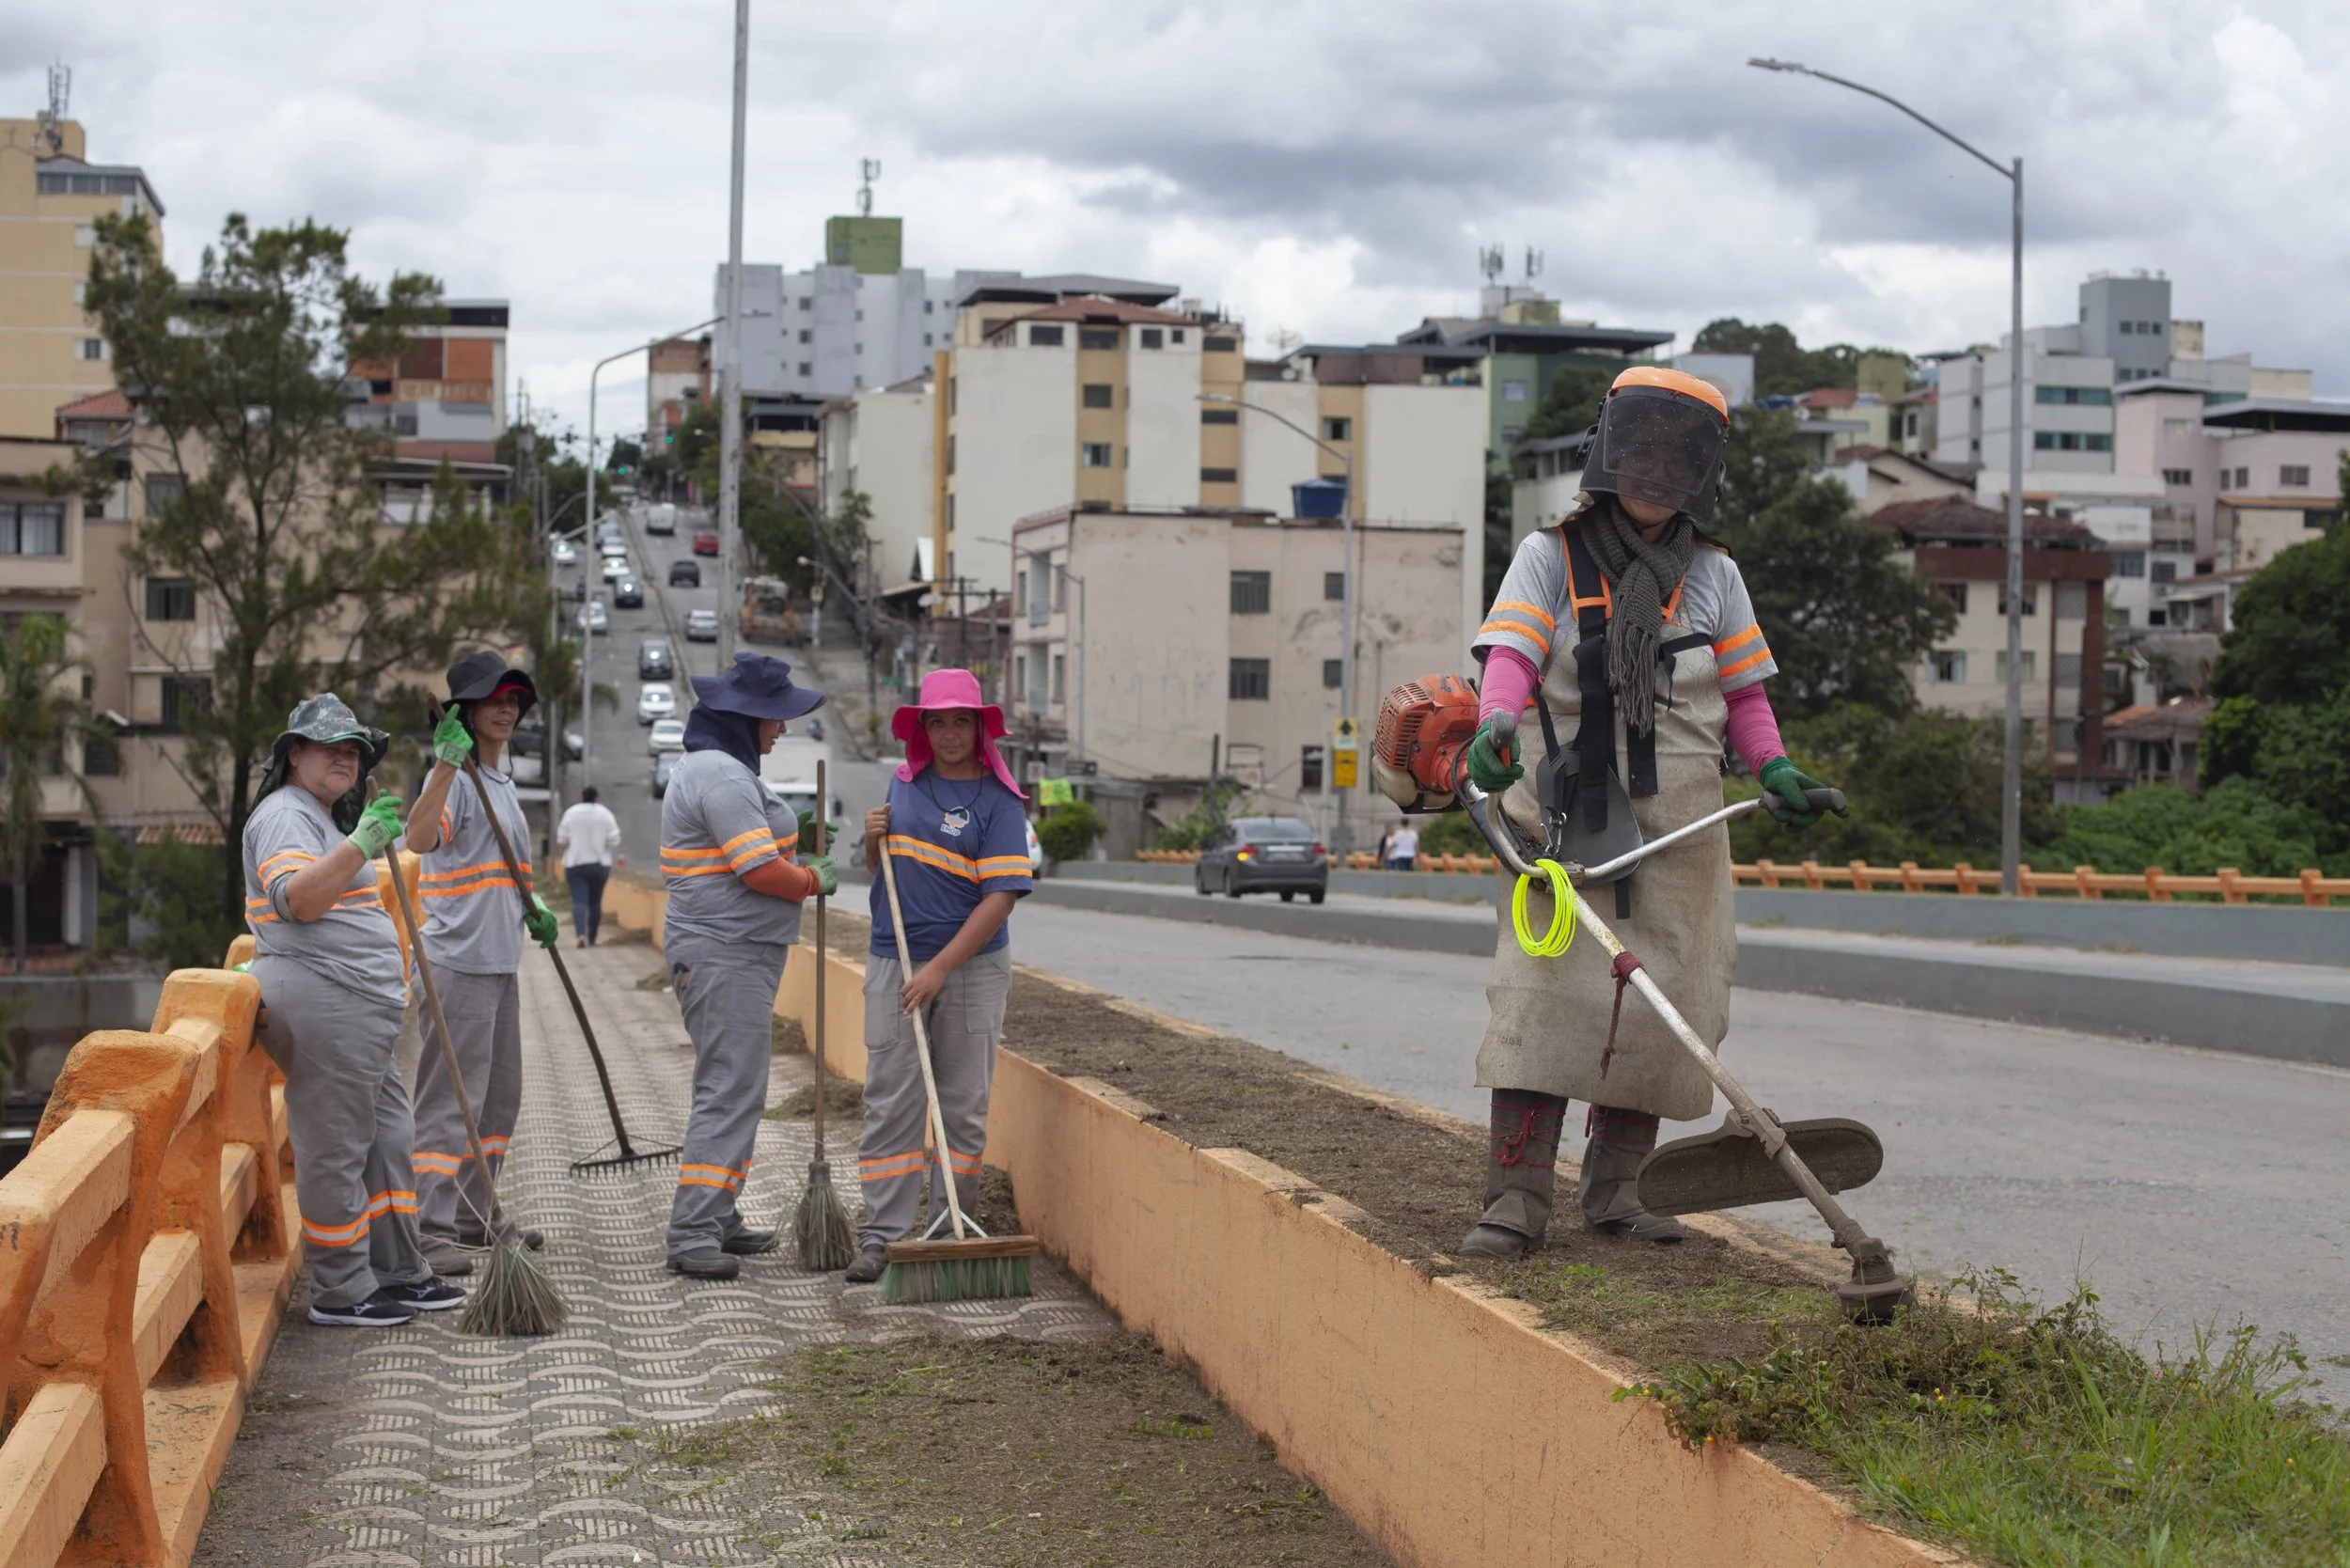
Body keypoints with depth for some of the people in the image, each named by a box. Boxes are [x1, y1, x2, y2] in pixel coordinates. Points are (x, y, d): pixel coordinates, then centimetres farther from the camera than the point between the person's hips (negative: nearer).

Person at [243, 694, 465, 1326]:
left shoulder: (322, 820, 25)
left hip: (360, 1013, 11)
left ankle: (398, 1274, 19)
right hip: (321, 1007, -11)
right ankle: (340, 1293, 0)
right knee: (336, 1150, -6)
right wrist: (359, 846, -34)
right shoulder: (285, 815, -9)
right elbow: (295, 898, -27)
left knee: (387, 1139, 12)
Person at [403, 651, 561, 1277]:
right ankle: (431, 1229, -9)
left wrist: (533, 910, 13)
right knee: (451, 1096, -11)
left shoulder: (502, 784, 17)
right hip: (459, 960, -10)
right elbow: (420, 839, -32)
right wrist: (448, 761, -37)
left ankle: (475, 1216, 26)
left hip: (500, 961, 10)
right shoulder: (453, 778, -11)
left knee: (499, 1095, 16)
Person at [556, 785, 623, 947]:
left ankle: (581, 934, -26)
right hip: (599, 865, 1)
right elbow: (614, 841, -6)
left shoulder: (571, 813, -2)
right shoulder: (605, 814, -2)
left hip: (575, 865, -1)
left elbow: (561, 841, -2)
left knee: (579, 901, -5)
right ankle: (591, 938, 17)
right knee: (595, 902, 12)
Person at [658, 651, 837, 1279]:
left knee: (735, 1088, 15)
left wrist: (796, 867, 10)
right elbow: (761, 870, -22)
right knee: (731, 1091, -13)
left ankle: (717, 1220, 21)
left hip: (735, 952, 11)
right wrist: (813, 880, -4)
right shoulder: (721, 775, -17)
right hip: (726, 954, -11)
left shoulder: (713, 768, 18)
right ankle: (691, 1233, -14)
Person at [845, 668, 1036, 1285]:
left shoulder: (998, 800, -7)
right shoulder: (904, 782, 9)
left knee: (964, 1105, 4)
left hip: (971, 967, -3)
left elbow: (1001, 897, -14)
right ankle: (883, 1235, 0)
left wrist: (940, 968, -20)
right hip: (893, 963, 4)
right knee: (889, 1102, -1)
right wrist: (874, 840, -2)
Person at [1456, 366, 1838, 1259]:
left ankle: (1615, 1191, 16)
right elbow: (1512, 652, -11)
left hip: (1677, 826, 3)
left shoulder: (1713, 575, 14)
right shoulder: (1552, 556, 3)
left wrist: (1774, 768, 2)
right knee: (1542, 993, -12)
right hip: (1563, 814, -3)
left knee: (1658, 1010, 3)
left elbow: (1741, 691, 18)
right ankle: (1515, 1201, -11)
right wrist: (1494, 724, -31)